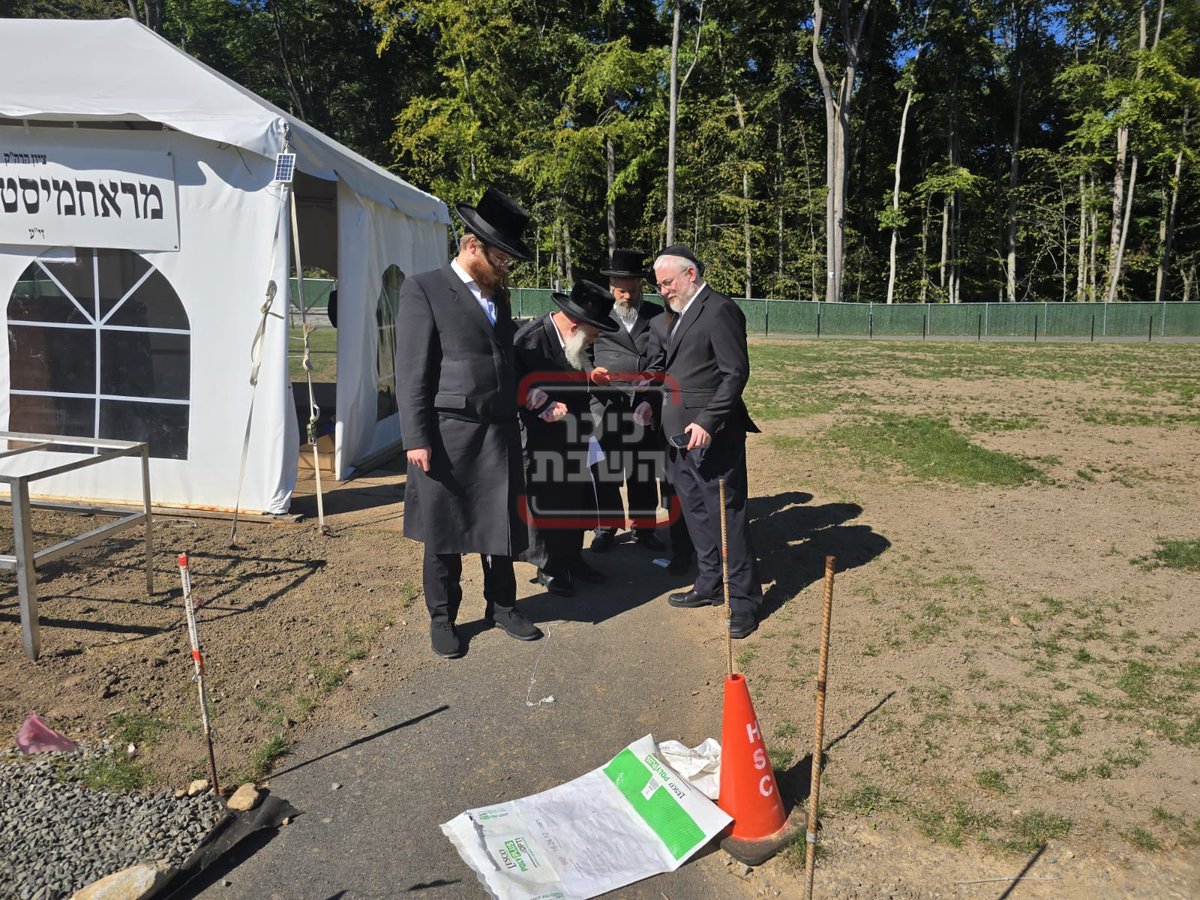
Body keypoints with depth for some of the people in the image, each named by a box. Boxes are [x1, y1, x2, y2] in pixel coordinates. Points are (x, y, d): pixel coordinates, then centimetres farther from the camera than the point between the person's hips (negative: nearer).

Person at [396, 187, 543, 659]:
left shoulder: (498, 295, 15)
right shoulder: (424, 289, -5)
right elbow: (411, 371, -9)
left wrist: (514, 424, 15)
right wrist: (416, 439, -14)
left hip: (499, 433, 6)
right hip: (448, 433, -5)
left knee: (502, 524, 13)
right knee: (444, 531, 8)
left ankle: (502, 606, 31)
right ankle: (442, 617, 24)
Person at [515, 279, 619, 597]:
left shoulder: (573, 341, 3)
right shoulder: (529, 340, -21)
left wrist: (590, 378, 0)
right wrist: (546, 410, -26)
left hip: (572, 440, 8)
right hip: (541, 442, -8)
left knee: (576, 499, 14)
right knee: (544, 502, 6)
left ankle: (571, 558, 30)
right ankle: (549, 567, 22)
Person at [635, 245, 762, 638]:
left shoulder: (719, 310, -11)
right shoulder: (669, 317, 15)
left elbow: (736, 373, -16)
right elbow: (658, 367, 19)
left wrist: (707, 422, -21)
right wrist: (648, 403, 1)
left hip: (712, 435, -9)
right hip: (679, 433, 9)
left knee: (726, 515, -2)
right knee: (696, 513, 16)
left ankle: (743, 600, 9)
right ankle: (710, 585, 29)